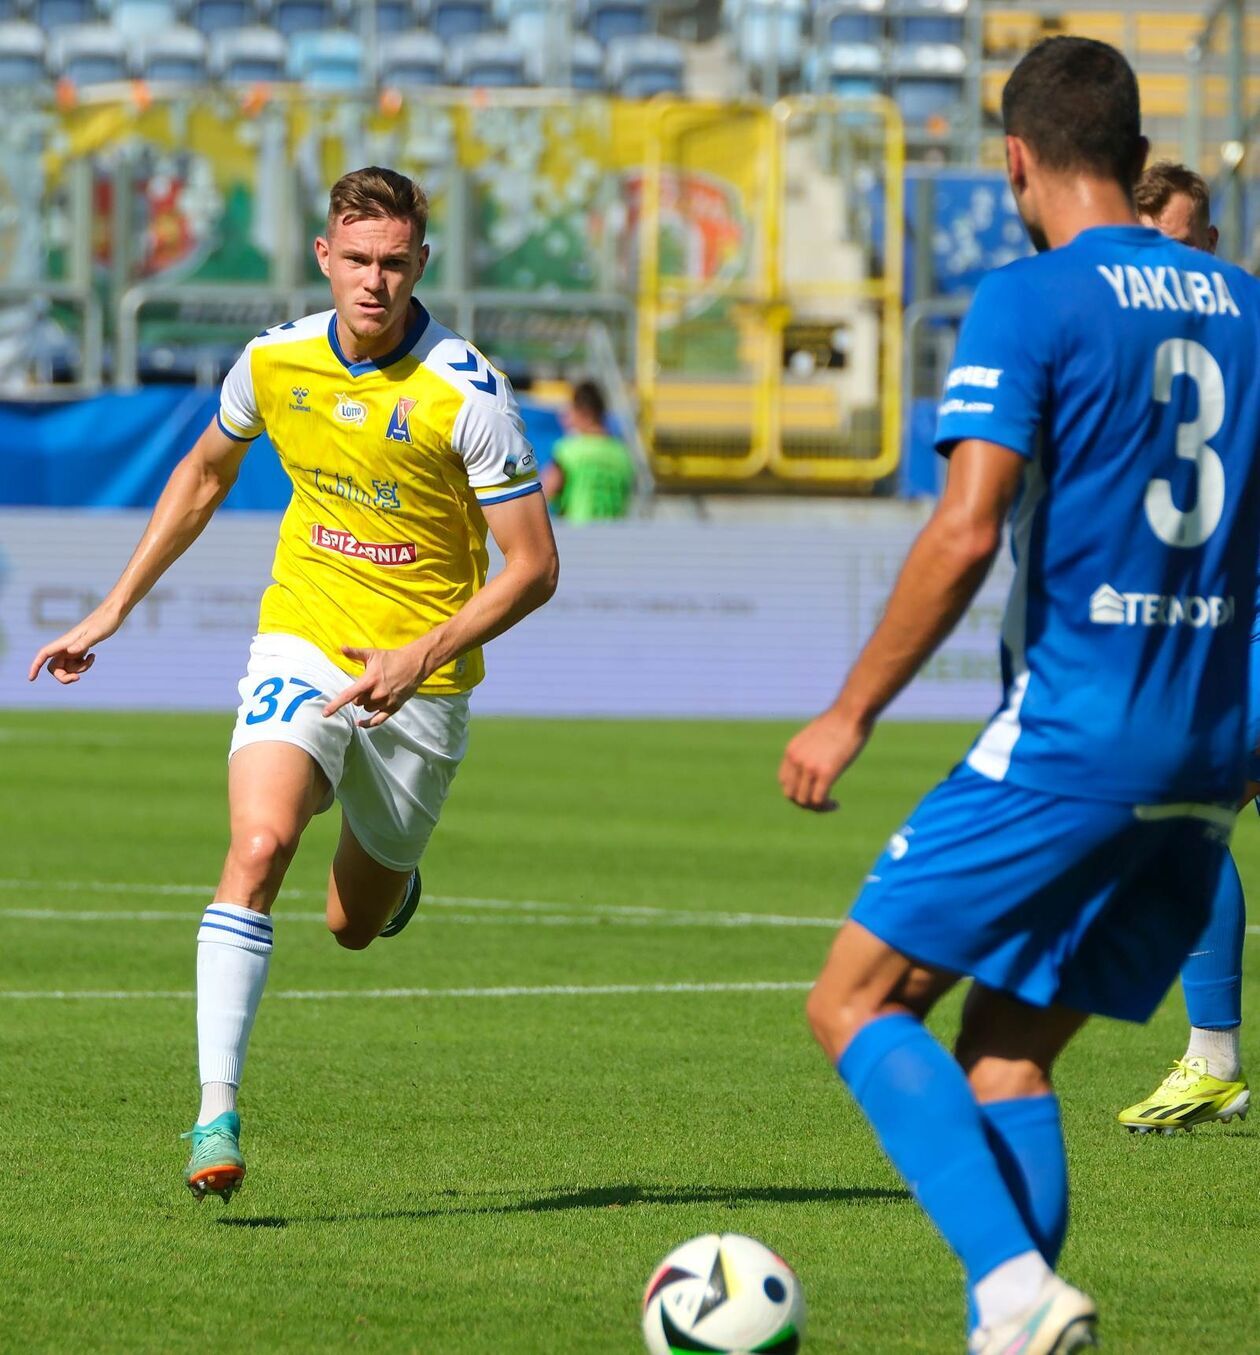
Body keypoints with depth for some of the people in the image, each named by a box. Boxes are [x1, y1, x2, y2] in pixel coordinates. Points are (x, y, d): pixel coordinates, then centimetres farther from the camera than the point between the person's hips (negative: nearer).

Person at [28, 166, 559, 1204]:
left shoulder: (467, 395, -17)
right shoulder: (274, 362, -5)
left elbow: (534, 567, -14)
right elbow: (205, 474, 16)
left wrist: (421, 656, -26)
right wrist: (114, 610, 16)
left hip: (422, 682, -1)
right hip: (303, 644, 1)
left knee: (356, 924, 13)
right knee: (259, 845, -26)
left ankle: (389, 873, 52)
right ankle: (219, 1107, -27)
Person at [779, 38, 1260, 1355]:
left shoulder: (1027, 303, -8)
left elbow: (966, 532, -17)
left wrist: (850, 713, -10)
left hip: (1070, 738, -7)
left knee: (856, 1001, 0)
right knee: (1008, 1050, 12)